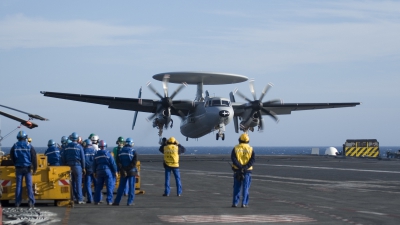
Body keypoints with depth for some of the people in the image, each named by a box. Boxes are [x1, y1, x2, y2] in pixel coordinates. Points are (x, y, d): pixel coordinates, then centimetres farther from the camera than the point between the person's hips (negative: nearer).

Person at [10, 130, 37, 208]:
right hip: (27, 168, -1)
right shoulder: (29, 146, -5)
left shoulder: (14, 146, -2)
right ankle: (31, 202, -6)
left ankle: (17, 202, 7)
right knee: (29, 185, 0)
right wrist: (35, 168, -1)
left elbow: (12, 157, 8)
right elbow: (34, 158, -6)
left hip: (18, 168, 1)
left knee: (18, 185, 6)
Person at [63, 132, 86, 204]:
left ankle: (73, 198, 13)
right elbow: (82, 158, -4)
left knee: (71, 183, 11)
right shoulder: (79, 147, -5)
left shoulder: (67, 147, 6)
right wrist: (83, 168, 2)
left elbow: (63, 158, 8)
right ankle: (79, 199, -6)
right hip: (77, 166, -4)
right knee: (78, 183, -3)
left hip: (69, 166, 4)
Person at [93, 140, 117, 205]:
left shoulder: (96, 154, 6)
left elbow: (94, 164, 13)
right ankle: (109, 201, -6)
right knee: (109, 186, -1)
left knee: (98, 186, 12)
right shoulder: (107, 153, -8)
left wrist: (95, 172, 24)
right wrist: (115, 171, 2)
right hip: (107, 171, -4)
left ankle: (96, 201, 13)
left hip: (99, 172, 4)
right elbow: (112, 163, -7)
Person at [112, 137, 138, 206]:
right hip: (131, 172, -3)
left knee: (121, 187, 9)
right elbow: (134, 162, -15)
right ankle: (130, 202, 0)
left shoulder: (120, 151, 5)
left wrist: (122, 170, -8)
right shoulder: (133, 151, -6)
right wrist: (129, 169, -14)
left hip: (123, 172, 3)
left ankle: (117, 201, 8)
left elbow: (118, 162, -2)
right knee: (131, 187, 2)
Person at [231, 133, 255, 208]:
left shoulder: (235, 148, 0)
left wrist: (240, 166, -15)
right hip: (247, 171, 0)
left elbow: (233, 158, -11)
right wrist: (245, 167, -16)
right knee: (245, 188, 4)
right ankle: (244, 203, 0)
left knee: (237, 187, 9)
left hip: (237, 170, 0)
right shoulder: (250, 149, 1)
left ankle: (235, 203, 7)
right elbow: (253, 159, -9)